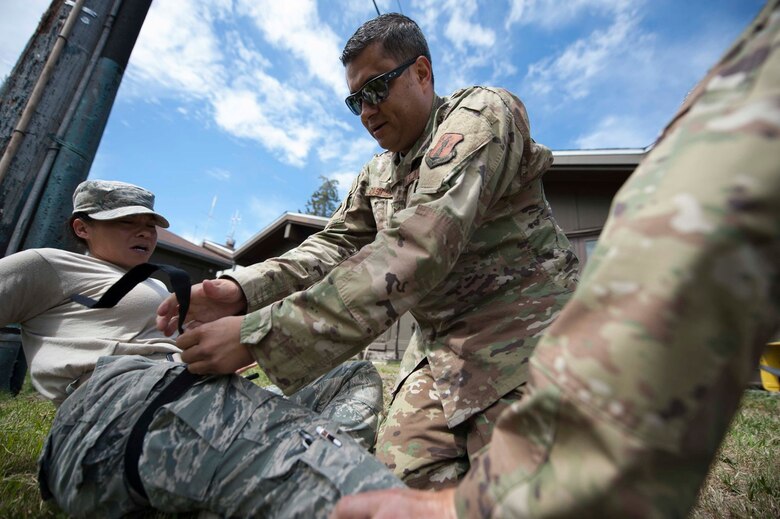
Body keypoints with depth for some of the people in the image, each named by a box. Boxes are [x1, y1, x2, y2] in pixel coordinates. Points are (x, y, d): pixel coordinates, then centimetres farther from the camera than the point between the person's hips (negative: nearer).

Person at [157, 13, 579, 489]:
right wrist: (241, 290, -14)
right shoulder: (377, 175, 12)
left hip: (520, 334, -5)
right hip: (441, 345, 6)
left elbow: (414, 252, -28)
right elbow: (332, 246, 5)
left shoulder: (482, 113, -13)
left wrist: (258, 335, -30)